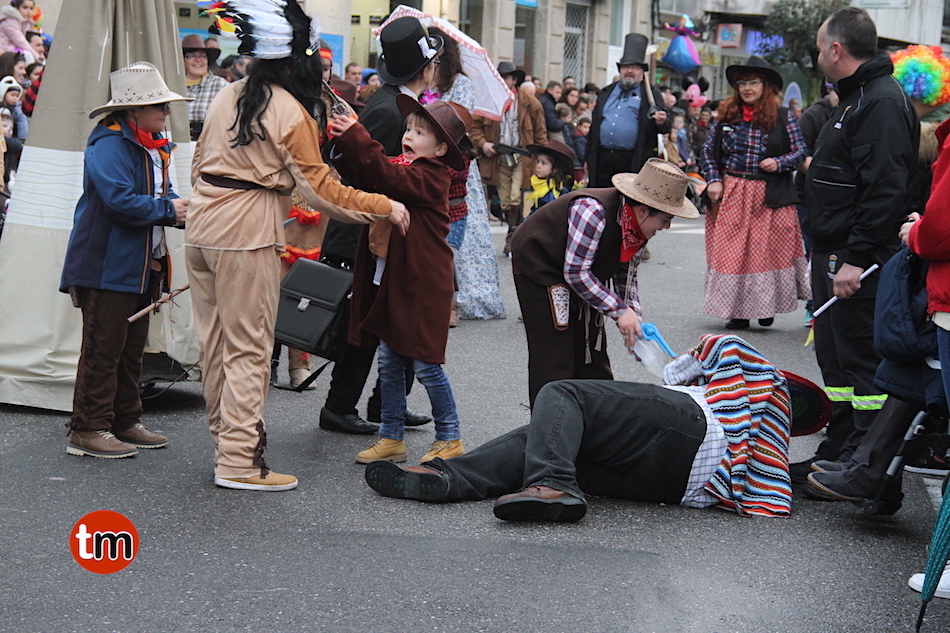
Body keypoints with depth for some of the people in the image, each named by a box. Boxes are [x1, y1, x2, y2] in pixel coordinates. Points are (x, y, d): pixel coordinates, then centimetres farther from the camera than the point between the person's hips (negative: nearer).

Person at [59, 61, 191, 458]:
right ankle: (88, 430, 1)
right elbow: (119, 201, -25)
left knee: (132, 348, 15)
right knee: (102, 348, -5)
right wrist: (168, 210, -17)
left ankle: (125, 422, 24)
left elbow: (160, 193, 20)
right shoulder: (109, 145, -16)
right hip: (106, 265, -10)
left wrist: (182, 208, -2)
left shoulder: (153, 145, 14)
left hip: (141, 265, 10)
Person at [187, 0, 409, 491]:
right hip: (248, 234, -8)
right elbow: (321, 188, -11)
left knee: (215, 342, 13)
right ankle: (239, 461, 0)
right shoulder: (289, 111, -11)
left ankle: (226, 438, 24)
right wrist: (385, 207, -4)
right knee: (248, 348, -2)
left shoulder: (226, 97, 10)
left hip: (201, 228, 8)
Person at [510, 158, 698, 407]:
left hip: (581, 279, 8)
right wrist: (620, 310, -29)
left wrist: (635, 322, -8)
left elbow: (627, 276, 5)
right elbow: (575, 272, -30)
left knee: (592, 352, 6)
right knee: (553, 357, -13)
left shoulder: (639, 227, -8)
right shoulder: (594, 212, -35)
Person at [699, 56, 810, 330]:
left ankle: (765, 307, 12)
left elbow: (801, 151, 4)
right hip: (731, 196, 2)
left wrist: (779, 163, -14)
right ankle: (737, 312, 8)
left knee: (768, 251, -1)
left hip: (770, 198, -2)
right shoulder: (727, 115, 7)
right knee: (731, 252, 2)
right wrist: (713, 180, 1)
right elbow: (708, 150, 13)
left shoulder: (782, 118, 0)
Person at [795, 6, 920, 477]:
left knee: (863, 365, -7)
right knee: (836, 361, 16)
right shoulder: (855, 99, 18)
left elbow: (885, 190, -25)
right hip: (835, 256, 11)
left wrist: (857, 258, -27)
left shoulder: (882, 103, -16)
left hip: (858, 263, -11)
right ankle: (838, 453, 26)